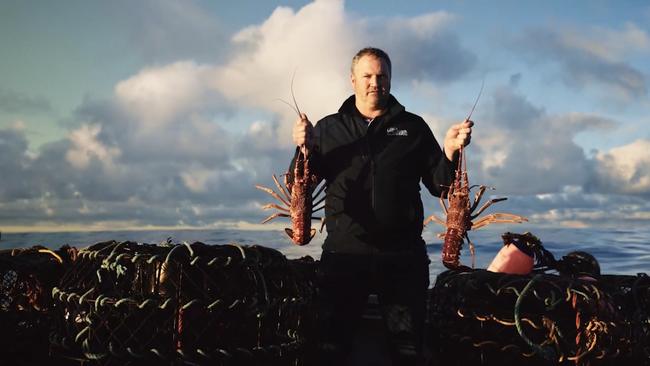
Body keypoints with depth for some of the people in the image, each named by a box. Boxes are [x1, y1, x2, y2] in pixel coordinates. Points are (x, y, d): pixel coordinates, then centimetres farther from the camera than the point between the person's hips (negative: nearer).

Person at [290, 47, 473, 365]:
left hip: (402, 255, 0)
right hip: (344, 254, 0)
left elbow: (439, 185, 7)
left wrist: (450, 151, -11)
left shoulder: (413, 127, 9)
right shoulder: (328, 128, 9)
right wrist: (304, 150, -14)